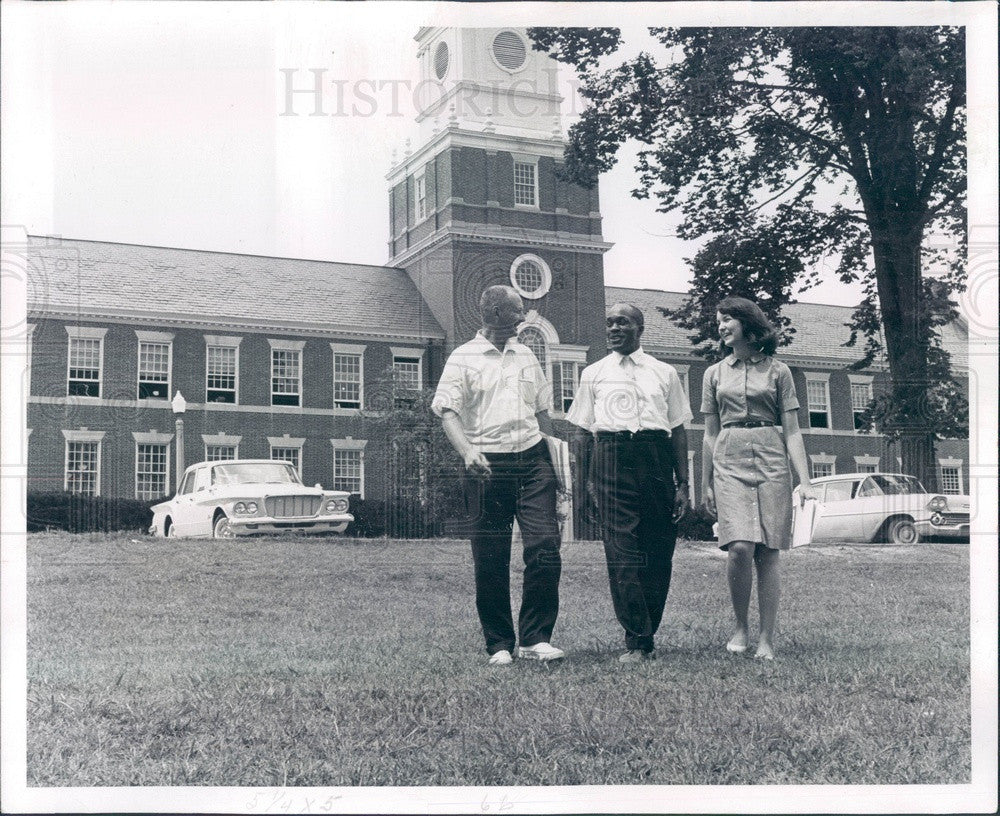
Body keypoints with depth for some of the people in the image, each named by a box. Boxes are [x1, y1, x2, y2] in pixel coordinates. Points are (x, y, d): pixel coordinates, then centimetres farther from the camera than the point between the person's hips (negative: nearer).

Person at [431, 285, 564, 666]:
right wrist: (467, 450, -25)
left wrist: (555, 455, 20)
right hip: (488, 464, -4)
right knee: (491, 560, 0)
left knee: (545, 546, -8)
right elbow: (447, 410, -8)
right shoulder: (464, 358, 2)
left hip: (533, 459, 4)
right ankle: (499, 645, 11)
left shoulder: (526, 356, 18)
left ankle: (535, 638, 0)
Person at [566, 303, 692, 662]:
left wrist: (683, 484, 5)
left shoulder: (664, 373, 15)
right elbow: (582, 431, 12)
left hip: (655, 458, 1)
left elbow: (678, 430, 12)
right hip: (610, 456, -1)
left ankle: (646, 635, 13)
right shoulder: (593, 374, 14)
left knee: (659, 552, 2)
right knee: (621, 552, -10)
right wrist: (588, 479, 1)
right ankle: (637, 640, -8)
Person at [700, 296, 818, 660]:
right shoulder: (715, 373, 15)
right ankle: (740, 628, 2)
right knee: (740, 548, -16)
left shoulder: (777, 371, 8)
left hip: (771, 463, -1)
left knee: (767, 555, -3)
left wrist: (804, 481, -3)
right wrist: (706, 484, 12)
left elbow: (792, 431, 5)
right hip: (729, 463, 1)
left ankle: (766, 640, 4)